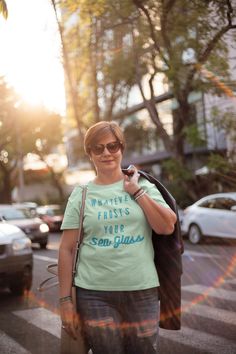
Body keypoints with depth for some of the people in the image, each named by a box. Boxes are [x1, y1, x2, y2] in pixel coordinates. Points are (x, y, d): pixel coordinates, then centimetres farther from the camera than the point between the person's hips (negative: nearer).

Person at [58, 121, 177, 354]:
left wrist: (136, 191, -8)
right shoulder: (81, 194, 3)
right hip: (94, 293, -1)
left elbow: (167, 227, -7)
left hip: (142, 291, 1)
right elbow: (67, 249, 1)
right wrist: (65, 300, -3)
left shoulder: (143, 186, 6)